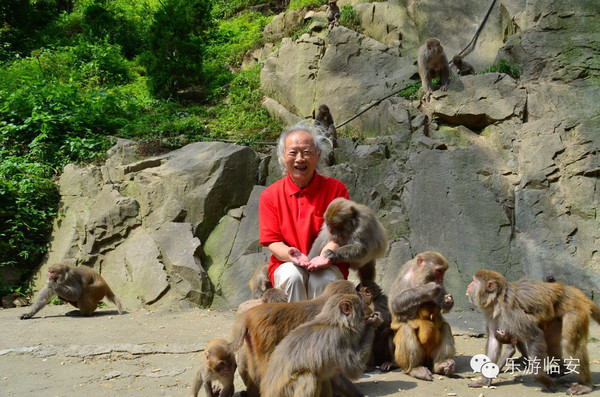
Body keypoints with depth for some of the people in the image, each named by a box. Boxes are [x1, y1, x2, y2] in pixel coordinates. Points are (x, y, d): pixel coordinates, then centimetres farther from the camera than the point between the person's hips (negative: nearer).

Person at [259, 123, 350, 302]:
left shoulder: (336, 189, -1)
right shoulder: (270, 195, 2)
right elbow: (272, 241, -1)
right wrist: (292, 255, -24)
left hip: (327, 266, -1)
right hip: (287, 265, 1)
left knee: (322, 280, -32)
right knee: (292, 276, -32)